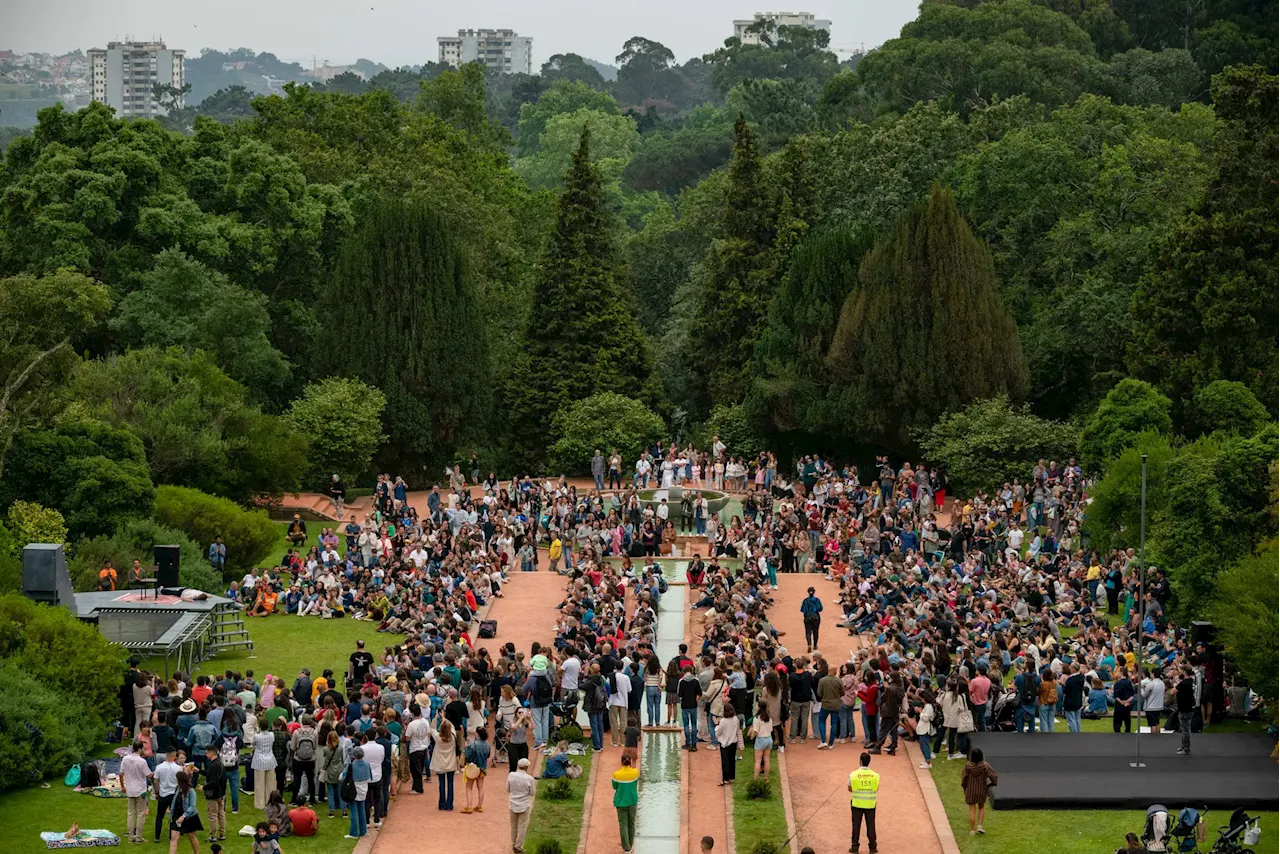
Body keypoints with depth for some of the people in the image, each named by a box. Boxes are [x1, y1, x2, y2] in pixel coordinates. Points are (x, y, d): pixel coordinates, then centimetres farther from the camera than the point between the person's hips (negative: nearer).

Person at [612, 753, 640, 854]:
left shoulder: (616, 774, -18)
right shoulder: (636, 772, -13)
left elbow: (615, 787, -4)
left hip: (621, 802, -2)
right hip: (632, 801, 2)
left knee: (623, 825, 6)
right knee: (631, 824, 18)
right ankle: (630, 845, 31)